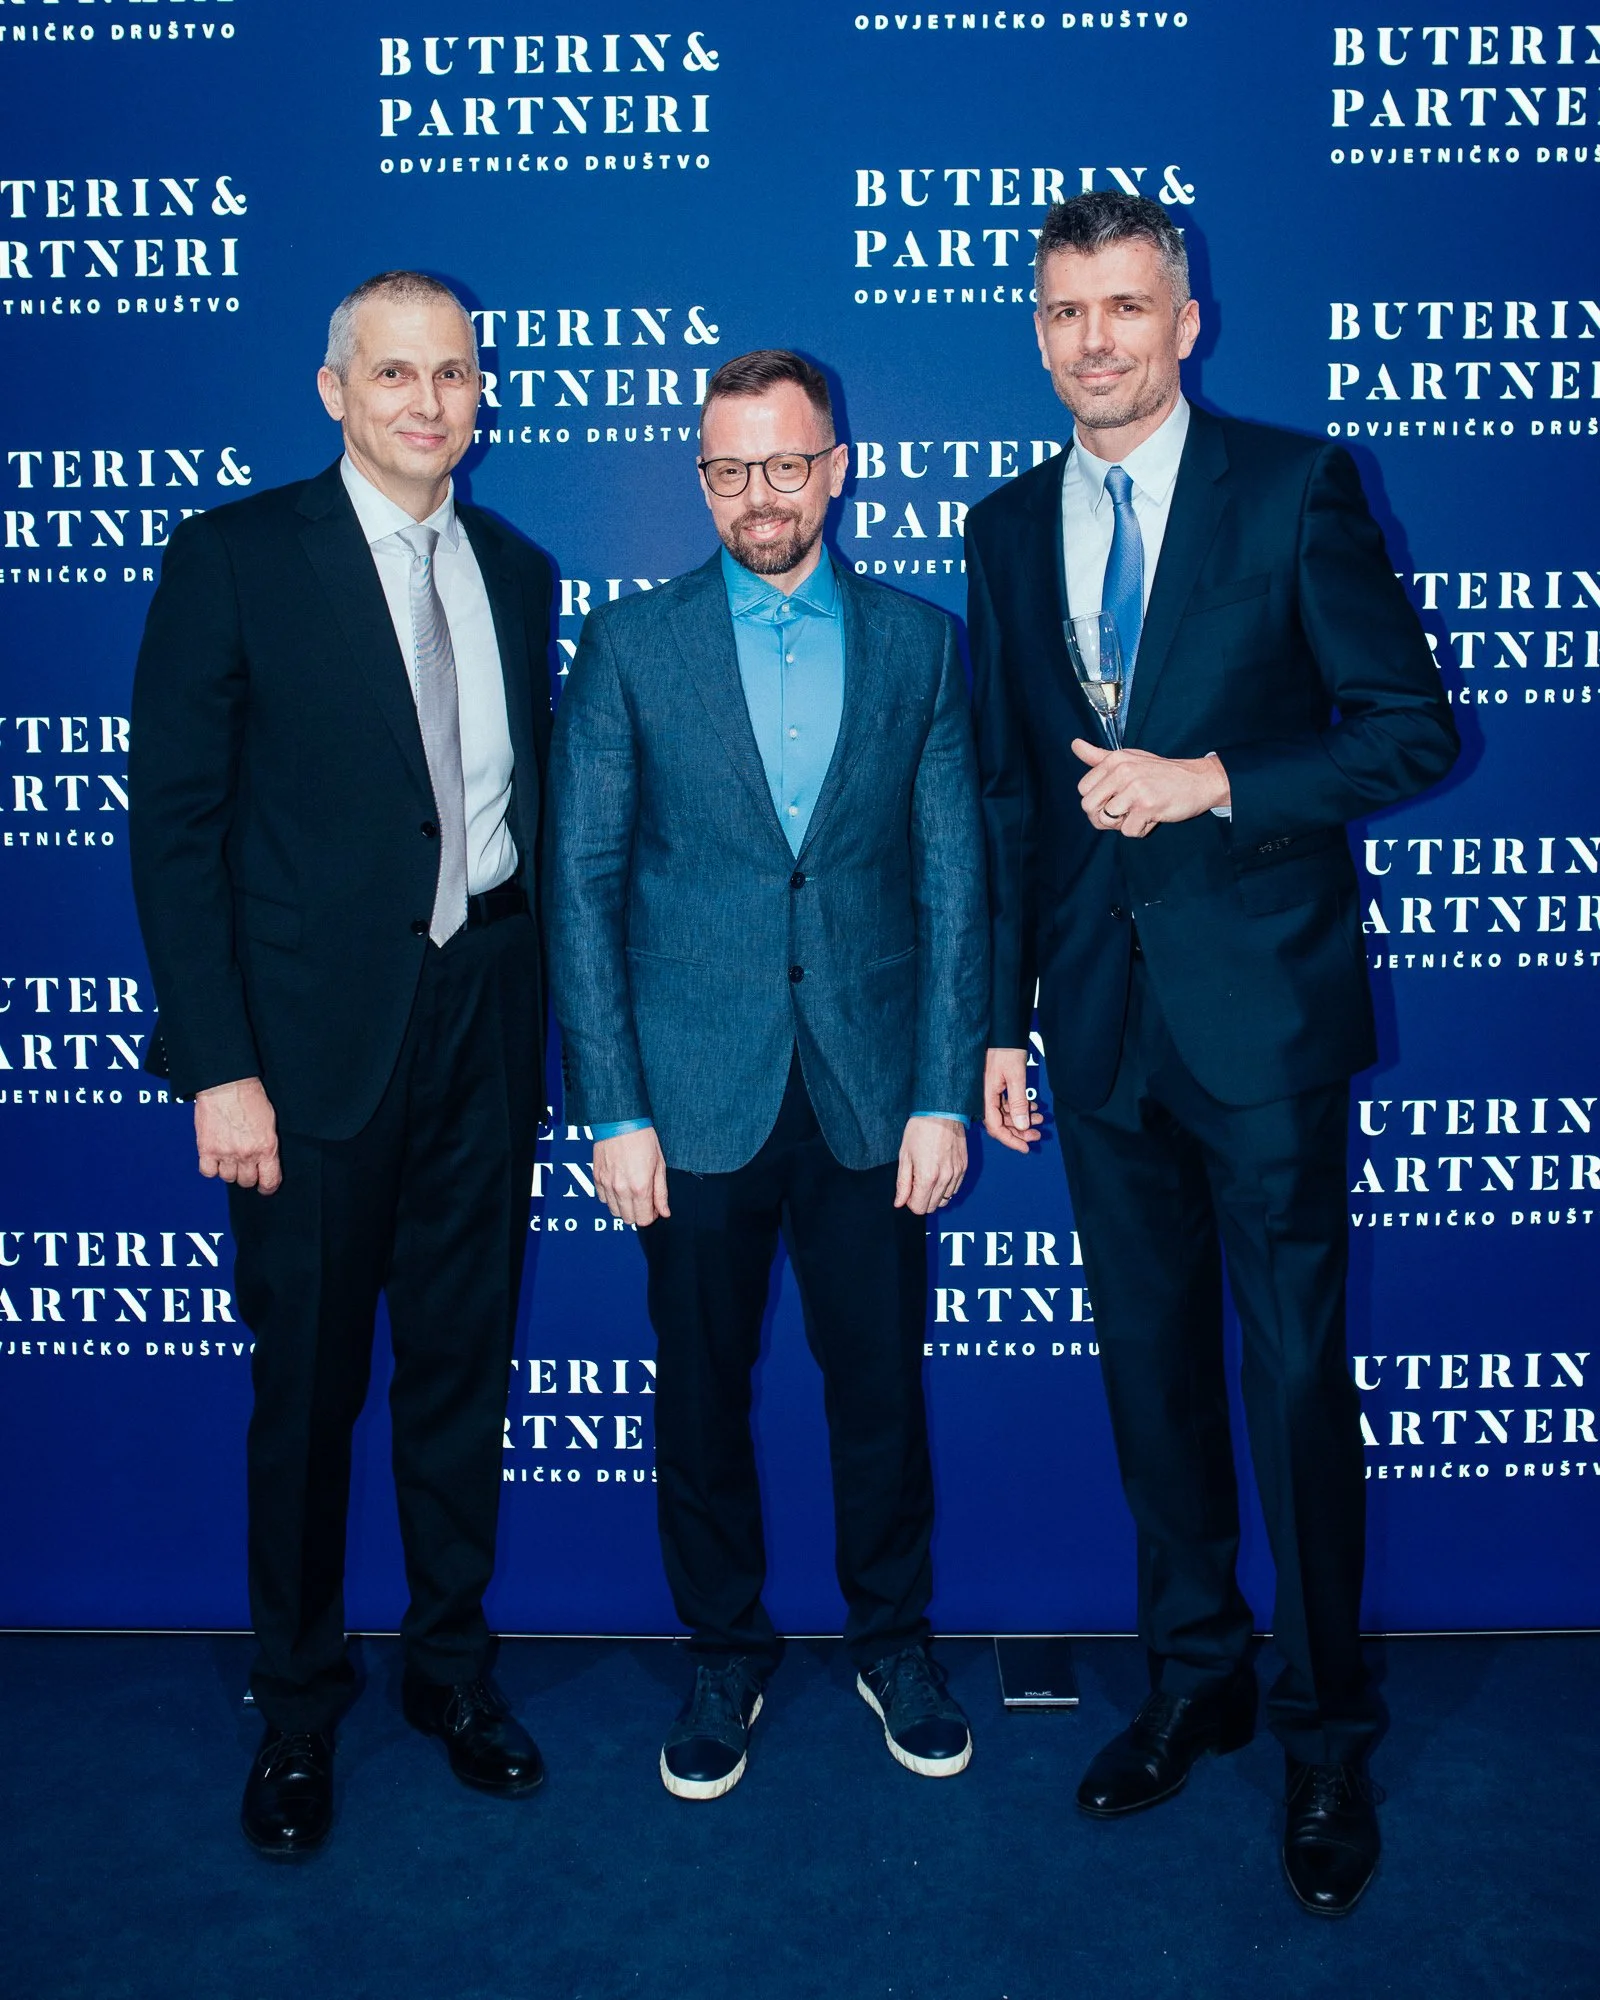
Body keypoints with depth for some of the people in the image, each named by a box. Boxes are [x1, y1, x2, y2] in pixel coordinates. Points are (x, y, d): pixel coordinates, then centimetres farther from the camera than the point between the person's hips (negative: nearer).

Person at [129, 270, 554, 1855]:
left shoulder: (518, 574, 10)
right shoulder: (234, 560, -5)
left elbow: (529, 801, 12)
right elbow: (174, 829, -8)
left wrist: (541, 1000, 4)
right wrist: (218, 1068, -14)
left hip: (485, 1012, 4)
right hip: (316, 1031, -4)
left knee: (464, 1357, 14)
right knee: (308, 1381, 8)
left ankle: (452, 1663, 34)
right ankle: (296, 1708, 28)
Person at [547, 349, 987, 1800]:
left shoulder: (921, 647, 5)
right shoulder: (630, 645, 1)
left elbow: (952, 882, 4)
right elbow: (582, 883, -1)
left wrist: (945, 1094, -2)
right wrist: (613, 1109, -6)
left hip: (872, 1091, 1)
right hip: (697, 1096, 0)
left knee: (882, 1384, 11)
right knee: (703, 1394, 10)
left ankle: (893, 1639, 34)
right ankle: (728, 1655, 31)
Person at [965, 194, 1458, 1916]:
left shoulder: (1296, 488, -2)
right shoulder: (1007, 529, 11)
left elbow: (1413, 730, -4)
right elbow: (1006, 795, 13)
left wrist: (1216, 779, -17)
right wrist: (1000, 1018, 10)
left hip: (1261, 1005, -4)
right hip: (1101, 1024, 4)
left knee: (1294, 1374, 1)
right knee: (1150, 1366, 13)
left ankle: (1325, 1739, 19)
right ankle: (1193, 1678, 31)